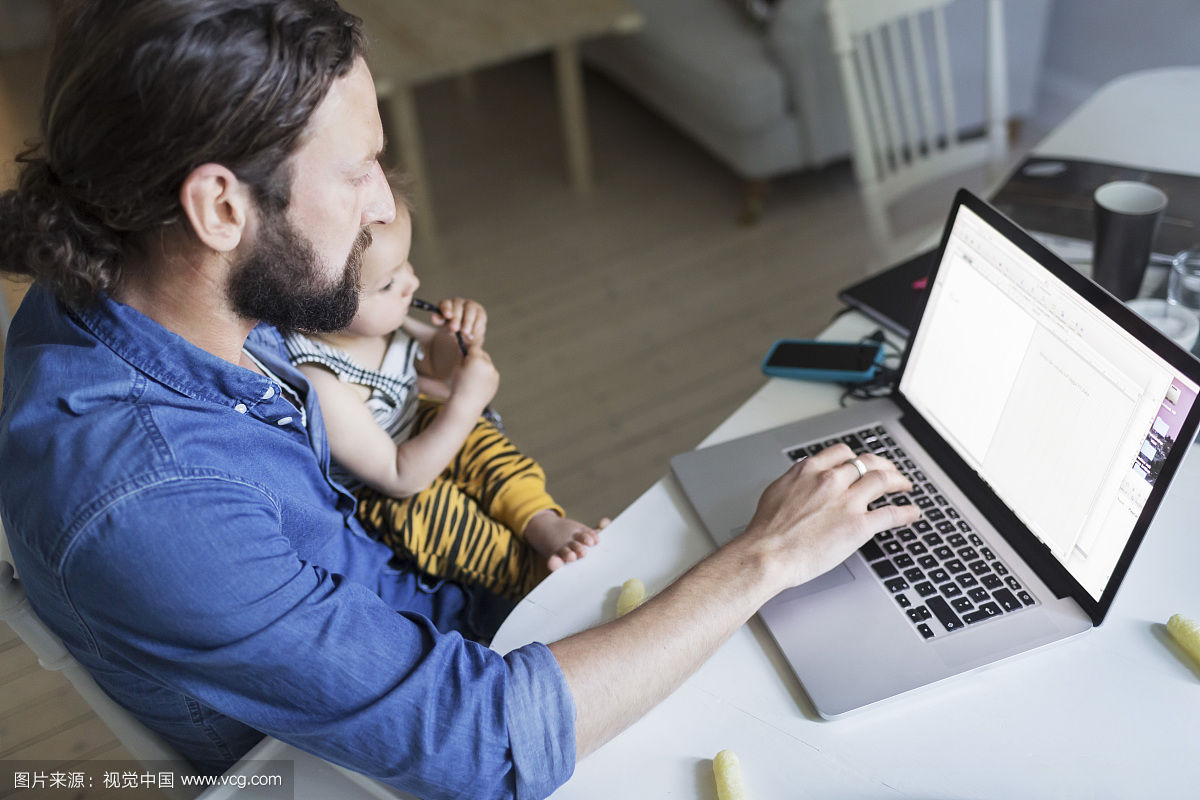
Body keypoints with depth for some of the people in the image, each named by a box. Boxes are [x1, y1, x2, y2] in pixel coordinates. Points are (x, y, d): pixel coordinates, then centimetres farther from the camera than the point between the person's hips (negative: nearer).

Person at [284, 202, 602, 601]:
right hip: (362, 499, -8)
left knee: (479, 441, -12)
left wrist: (463, 335, -17)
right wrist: (465, 402, -33)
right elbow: (398, 477, -30)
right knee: (426, 507, -30)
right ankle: (532, 571, -16)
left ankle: (542, 524, -6)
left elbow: (436, 361, 6)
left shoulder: (372, 316, -14)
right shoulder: (321, 384, -37)